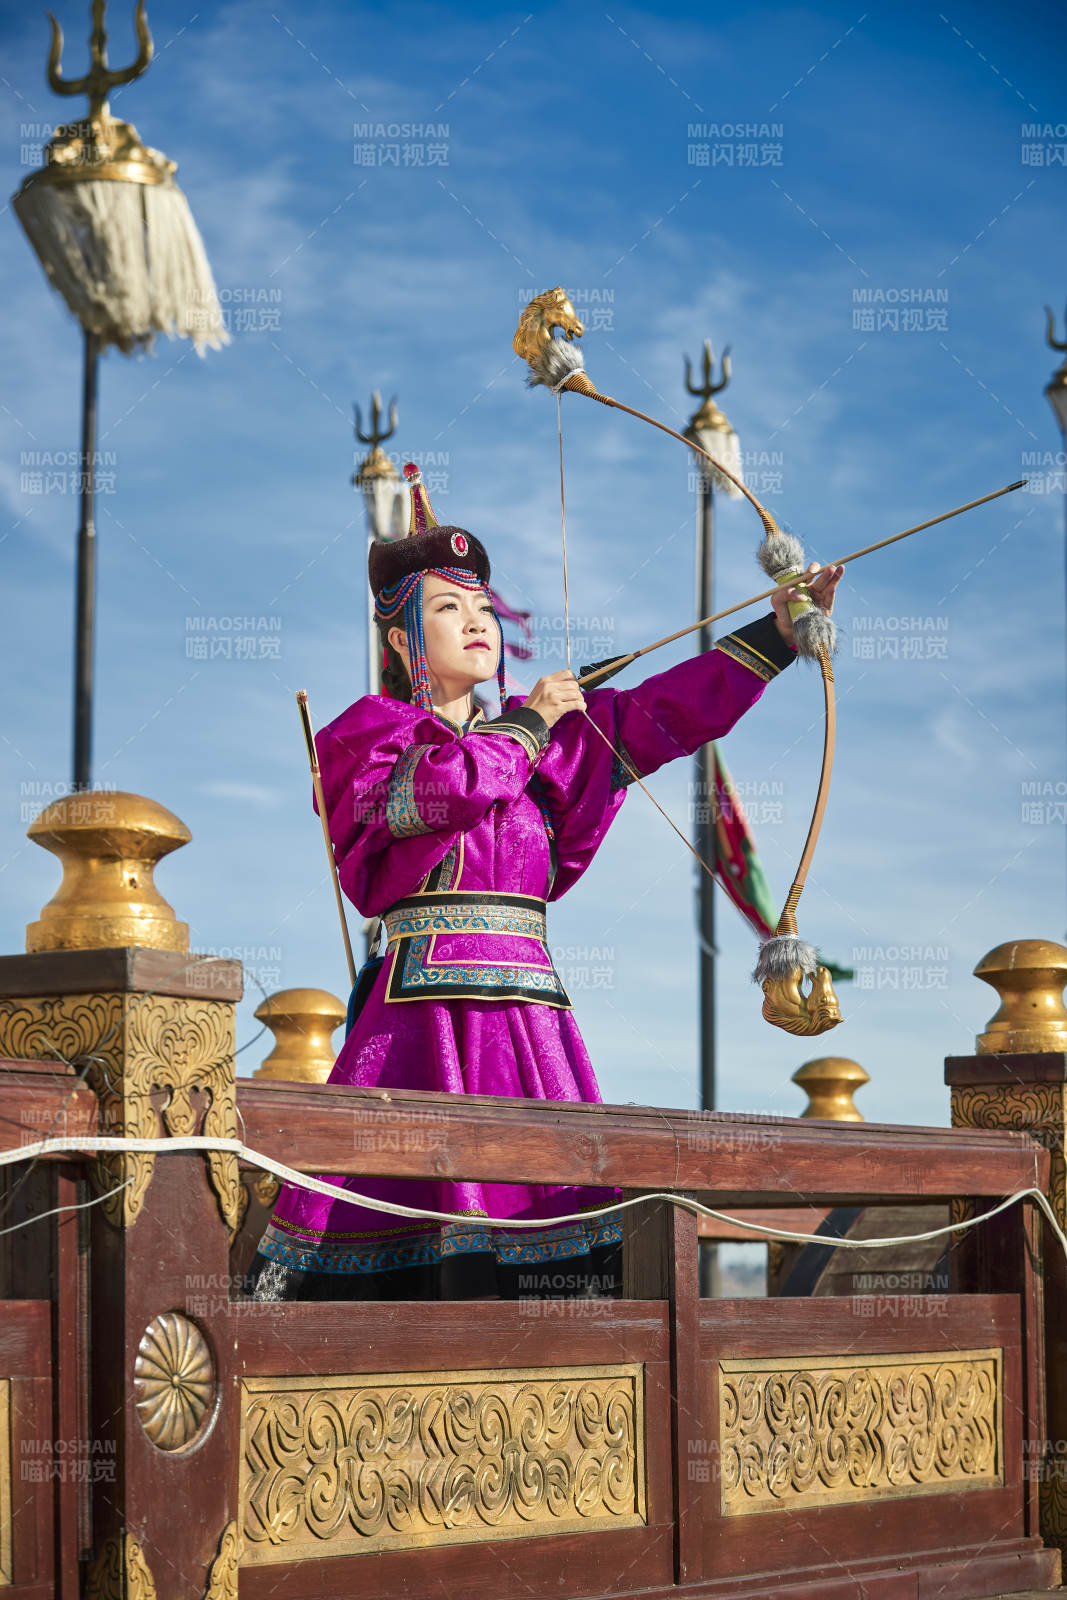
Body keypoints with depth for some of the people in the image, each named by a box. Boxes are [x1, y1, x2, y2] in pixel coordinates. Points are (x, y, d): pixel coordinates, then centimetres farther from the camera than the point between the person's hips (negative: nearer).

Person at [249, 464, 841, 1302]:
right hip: (424, 1005, -4)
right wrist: (531, 726, 1)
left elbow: (663, 712, 11)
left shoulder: (552, 739, 20)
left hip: (528, 1009, 5)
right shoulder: (367, 737, 7)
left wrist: (780, 629, 2)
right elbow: (438, 788, -13)